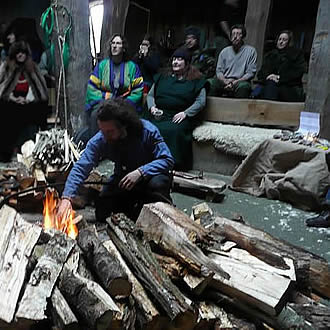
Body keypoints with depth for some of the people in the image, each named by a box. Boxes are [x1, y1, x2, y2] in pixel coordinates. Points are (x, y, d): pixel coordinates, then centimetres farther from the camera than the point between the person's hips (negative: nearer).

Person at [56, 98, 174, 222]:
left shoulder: (148, 131, -26)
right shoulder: (99, 140, -19)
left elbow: (167, 160, -24)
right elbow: (81, 168, -22)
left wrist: (141, 172, -38)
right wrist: (66, 197, -35)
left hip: (149, 175, -3)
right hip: (122, 179, 3)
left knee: (158, 184, -37)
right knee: (102, 213, -9)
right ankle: (137, 206, 18)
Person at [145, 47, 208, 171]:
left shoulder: (196, 80, 9)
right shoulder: (163, 76, 22)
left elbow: (201, 101, 1)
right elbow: (150, 95, 21)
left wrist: (185, 113, -12)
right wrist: (152, 107, 0)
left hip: (180, 117, -3)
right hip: (159, 114, 3)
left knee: (173, 130, -36)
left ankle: (174, 164, -26)